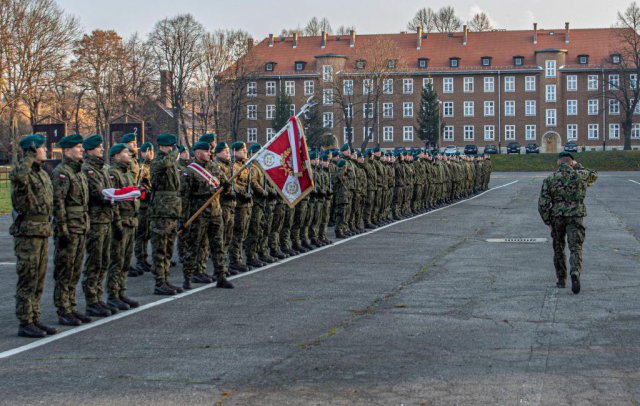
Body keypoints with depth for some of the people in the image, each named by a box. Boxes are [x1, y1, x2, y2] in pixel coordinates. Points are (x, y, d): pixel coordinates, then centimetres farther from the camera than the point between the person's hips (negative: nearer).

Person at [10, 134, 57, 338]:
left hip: (43, 232, 9)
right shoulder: (23, 171, -13)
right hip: (27, 232, -9)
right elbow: (17, 176, -40)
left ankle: (34, 319, 20)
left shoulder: (42, 173, 15)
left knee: (39, 281, 13)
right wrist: (30, 157, -26)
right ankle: (25, 324, 1)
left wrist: (48, 227, 24)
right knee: (27, 280, -4)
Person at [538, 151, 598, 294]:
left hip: (557, 217, 1)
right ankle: (575, 273, -29)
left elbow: (543, 204, -3)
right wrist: (578, 166, 27)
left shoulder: (549, 179, 0)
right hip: (576, 217, -1)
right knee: (576, 248, -3)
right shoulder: (581, 175, 0)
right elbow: (594, 175, 25)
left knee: (558, 248, 16)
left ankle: (561, 279, 23)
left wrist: (548, 222, 5)